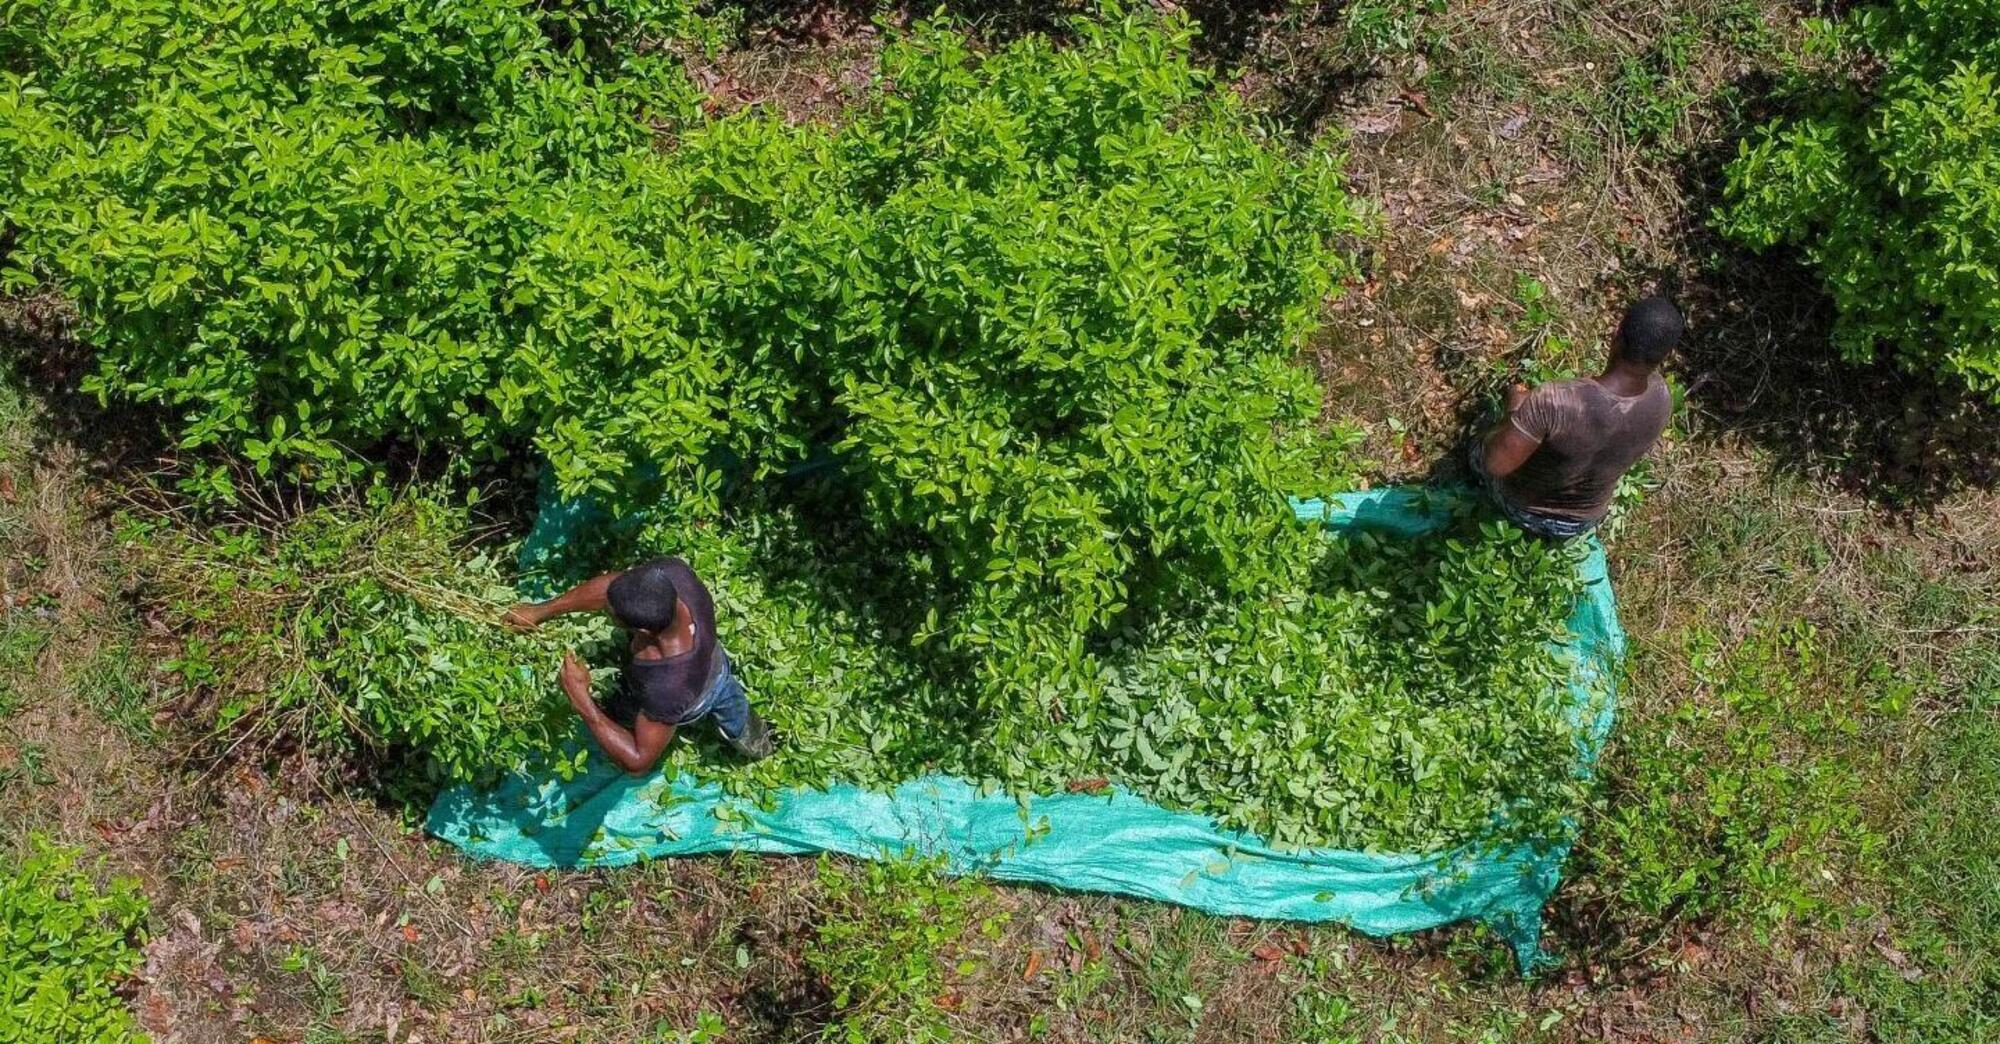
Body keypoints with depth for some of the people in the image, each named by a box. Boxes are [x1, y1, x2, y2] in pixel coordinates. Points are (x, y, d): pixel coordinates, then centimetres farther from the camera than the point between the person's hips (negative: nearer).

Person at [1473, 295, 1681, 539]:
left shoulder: (1554, 401, -42)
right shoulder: (1661, 398, -24)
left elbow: (1496, 464, -33)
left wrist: (1514, 410, -16)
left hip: (1521, 508, -3)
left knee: (1481, 447, 27)